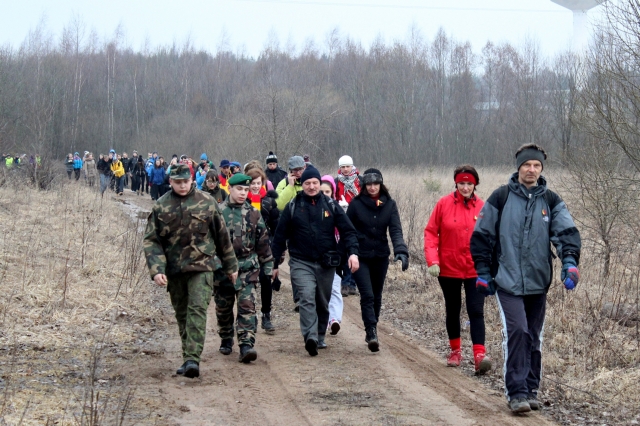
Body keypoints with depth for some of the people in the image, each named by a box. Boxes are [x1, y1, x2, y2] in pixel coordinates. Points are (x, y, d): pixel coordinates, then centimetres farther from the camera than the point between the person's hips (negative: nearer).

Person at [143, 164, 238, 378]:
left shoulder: (206, 203, 0)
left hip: (202, 266, -3)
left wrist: (230, 266, 13)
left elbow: (222, 236, 8)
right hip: (174, 270, 3)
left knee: (197, 310, -15)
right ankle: (189, 358, 22)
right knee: (182, 314, 11)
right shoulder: (160, 207, 2)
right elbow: (151, 240, 0)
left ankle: (192, 358, -21)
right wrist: (156, 270, -14)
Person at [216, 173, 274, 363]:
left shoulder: (253, 214, 5)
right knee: (223, 308, 12)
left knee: (247, 305, -12)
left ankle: (246, 345, -16)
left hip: (247, 267, 0)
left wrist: (267, 266, 10)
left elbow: (263, 241, 11)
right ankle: (226, 340, 31)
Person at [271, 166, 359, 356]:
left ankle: (320, 337, 27)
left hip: (326, 263, 3)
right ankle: (310, 337, -32)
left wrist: (353, 252, -14)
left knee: (323, 303, 12)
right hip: (301, 262, -3)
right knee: (307, 298, -21)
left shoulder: (330, 205, 4)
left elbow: (348, 230, 2)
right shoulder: (293, 206, 1)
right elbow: (280, 236, 4)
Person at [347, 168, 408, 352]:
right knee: (367, 295, -14)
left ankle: (371, 332, 27)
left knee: (377, 297, 13)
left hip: (380, 257, 3)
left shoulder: (389, 204, -1)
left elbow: (396, 230, -10)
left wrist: (401, 251, -26)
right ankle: (372, 334, -19)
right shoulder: (356, 204, -6)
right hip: (360, 257, -3)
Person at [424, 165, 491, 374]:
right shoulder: (444, 204, -5)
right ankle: (455, 350, 31)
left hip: (475, 270, -1)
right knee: (452, 310, 16)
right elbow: (431, 232, -3)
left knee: (476, 311, -9)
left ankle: (480, 355, -14)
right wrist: (432, 260, -13)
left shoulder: (482, 207, -4)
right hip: (449, 269, 1)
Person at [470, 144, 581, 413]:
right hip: (507, 281, -3)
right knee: (517, 332, -16)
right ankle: (517, 393, -11)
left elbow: (567, 231, -3)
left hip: (538, 283, 4)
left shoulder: (551, 201, 6)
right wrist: (483, 272, 0)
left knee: (534, 339, 11)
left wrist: (570, 262, -21)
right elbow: (482, 235, 3)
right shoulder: (501, 198, -2)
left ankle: (530, 390, 22)